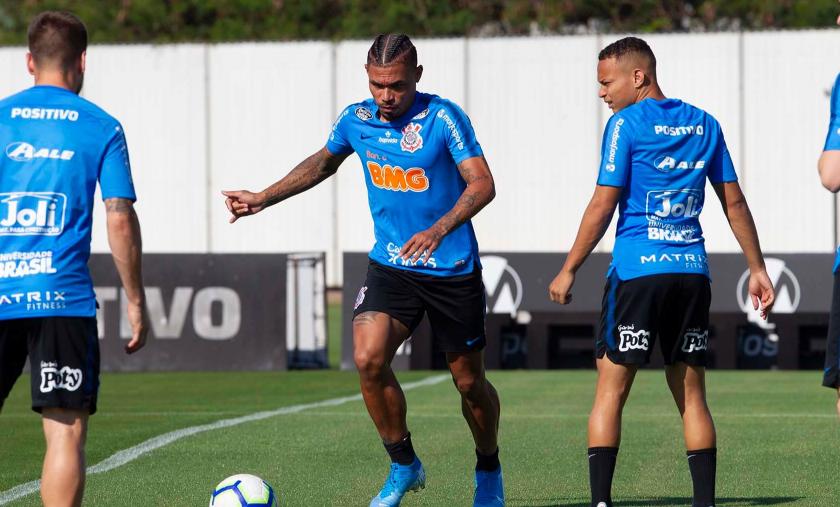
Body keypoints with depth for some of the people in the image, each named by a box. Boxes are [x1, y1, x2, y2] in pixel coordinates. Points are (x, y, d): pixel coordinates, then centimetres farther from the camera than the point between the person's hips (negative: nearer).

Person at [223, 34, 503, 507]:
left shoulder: (443, 118, -15)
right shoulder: (356, 120, 0)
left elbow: (482, 184, -21)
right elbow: (322, 163, 21)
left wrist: (439, 229, -36)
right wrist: (263, 199, 18)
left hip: (454, 270, -3)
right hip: (391, 267, 3)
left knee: (470, 382, 7)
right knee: (369, 358, -19)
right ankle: (404, 466, 0)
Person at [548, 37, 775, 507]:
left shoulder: (626, 124, -4)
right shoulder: (704, 124, 11)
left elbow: (602, 207, -7)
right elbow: (734, 202, 13)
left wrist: (568, 271, -1)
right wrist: (758, 268, 19)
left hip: (638, 271, -5)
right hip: (693, 274, 5)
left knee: (611, 391, 0)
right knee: (692, 394, 9)